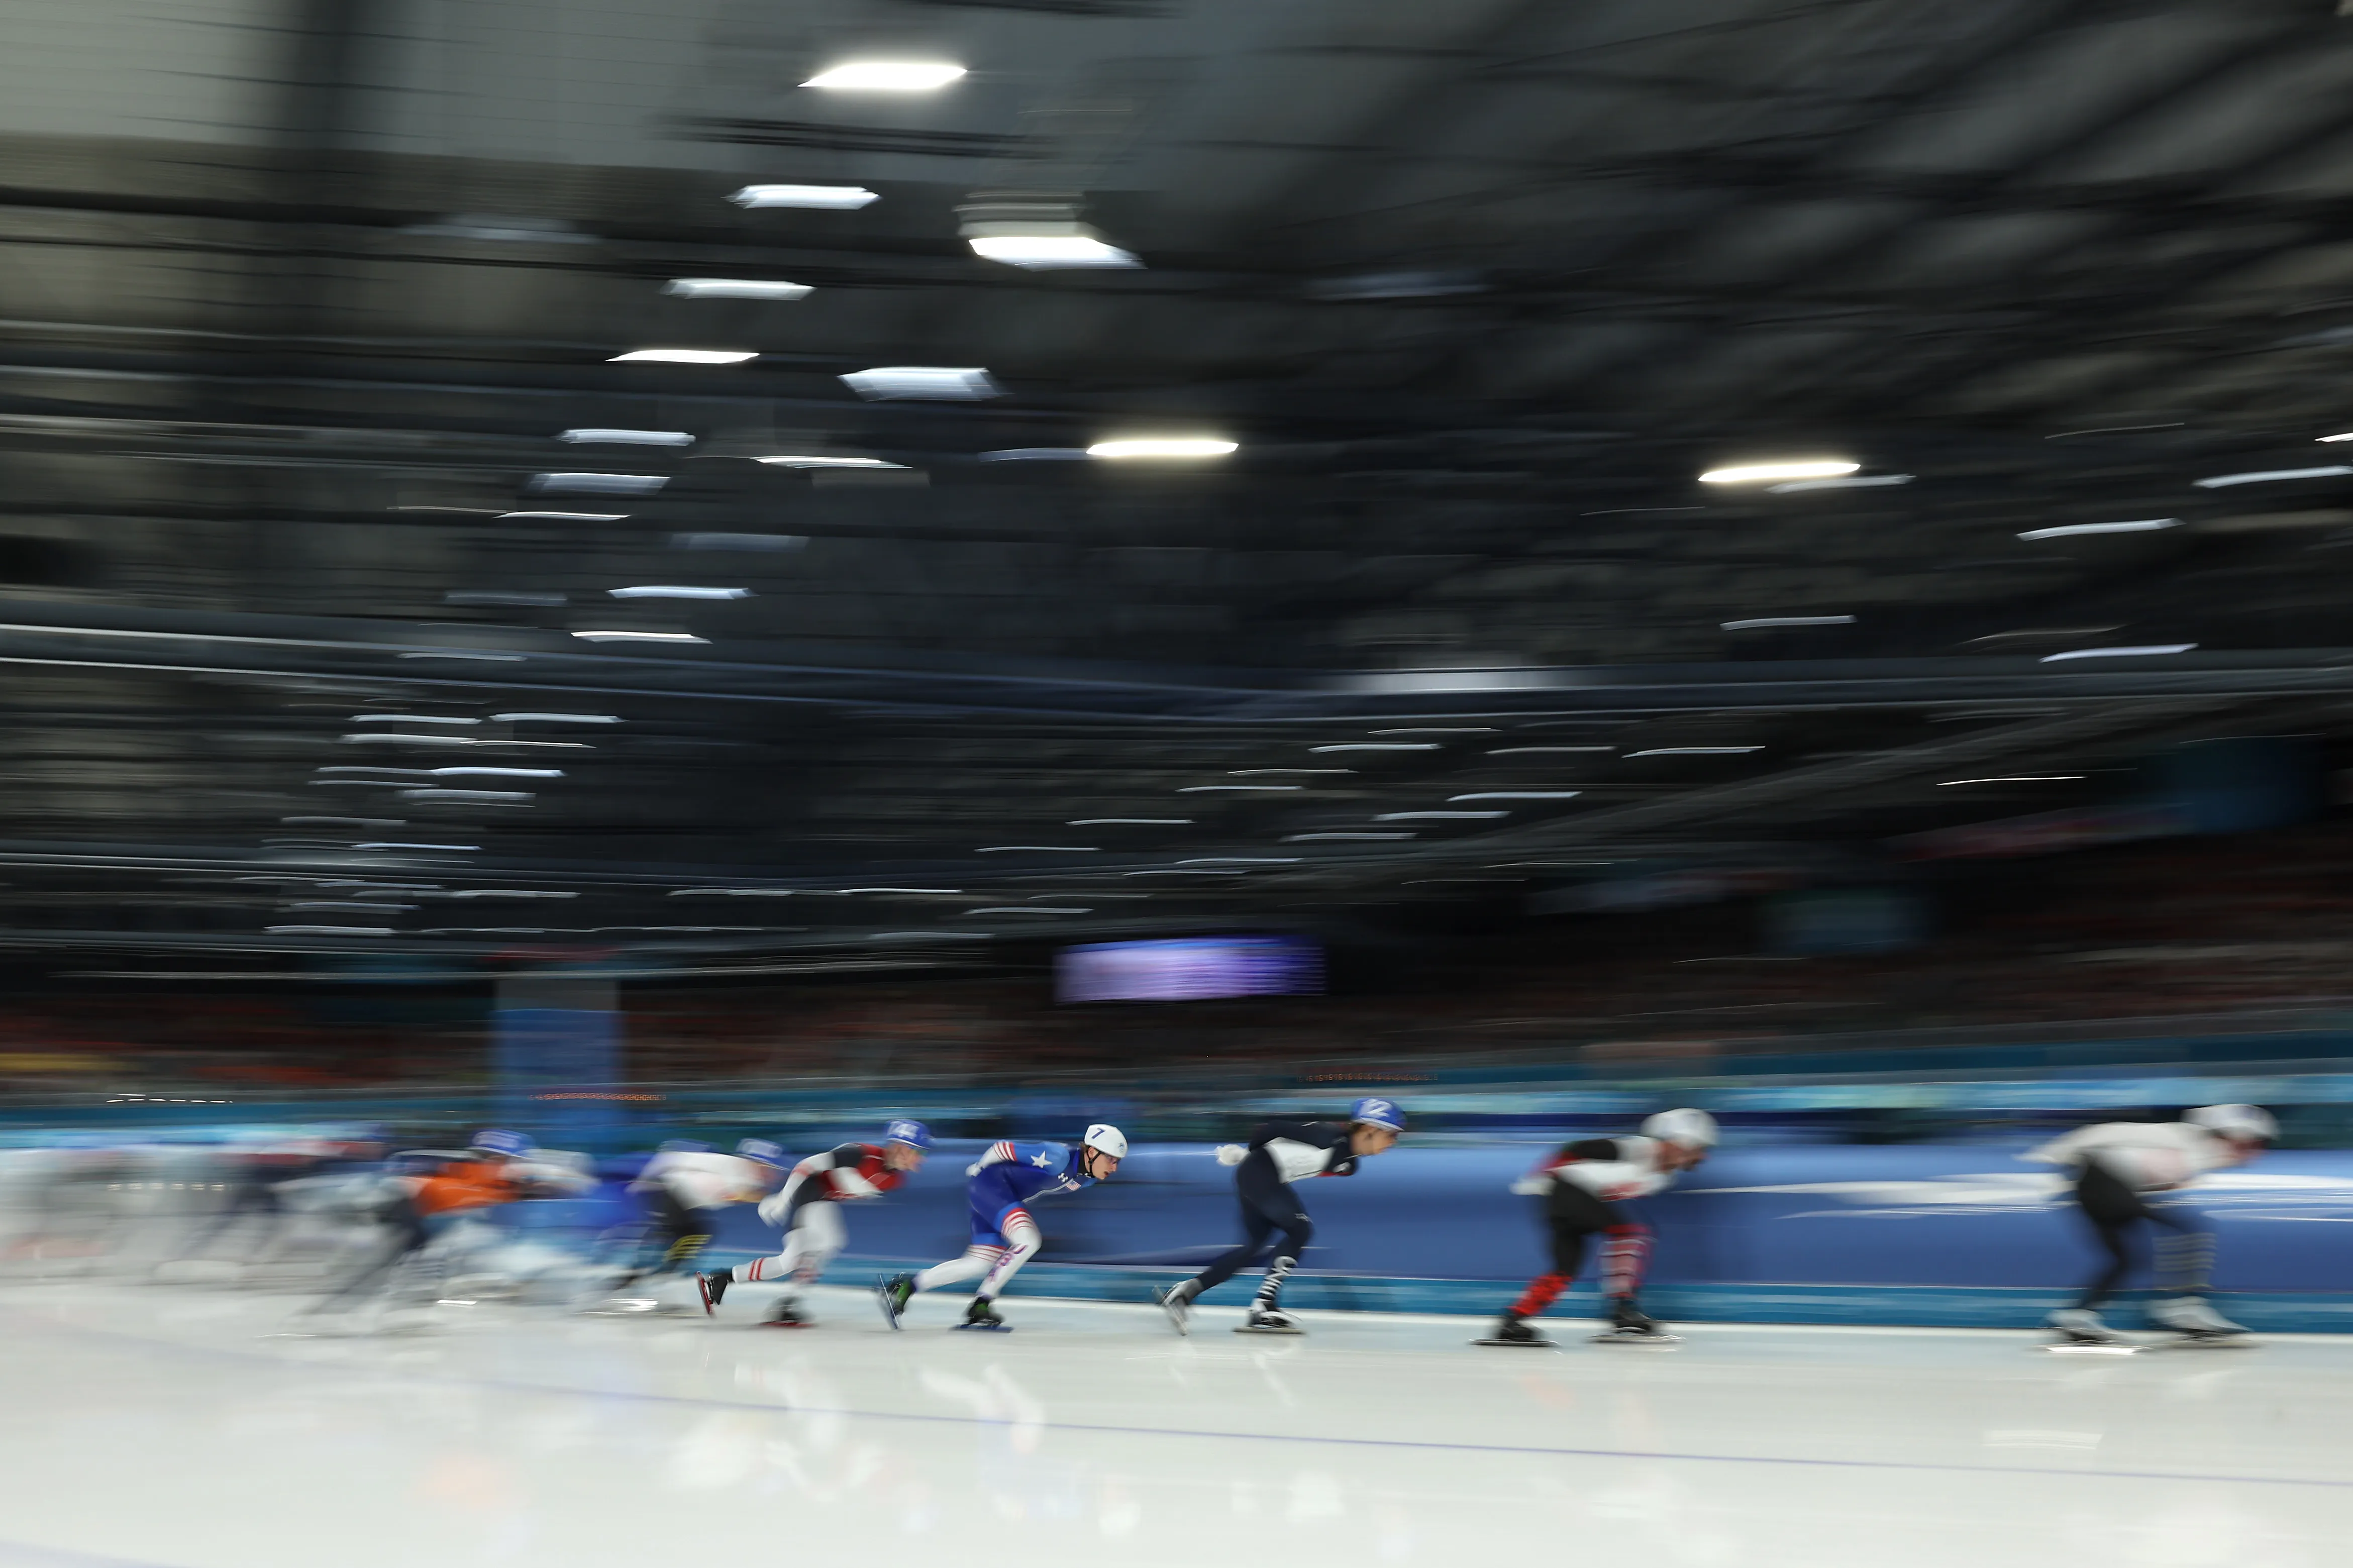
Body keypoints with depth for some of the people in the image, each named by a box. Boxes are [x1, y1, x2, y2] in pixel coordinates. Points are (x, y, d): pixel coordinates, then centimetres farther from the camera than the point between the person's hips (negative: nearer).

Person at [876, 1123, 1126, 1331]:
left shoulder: (1089, 1177, 0)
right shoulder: (1059, 1157, -27)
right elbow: (1002, 1149, -17)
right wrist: (979, 1170, 1)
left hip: (1011, 1197, 10)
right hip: (991, 1184, -10)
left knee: (979, 1265, 9)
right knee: (1028, 1241, -26)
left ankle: (906, 1287, 17)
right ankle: (980, 1306, -19)